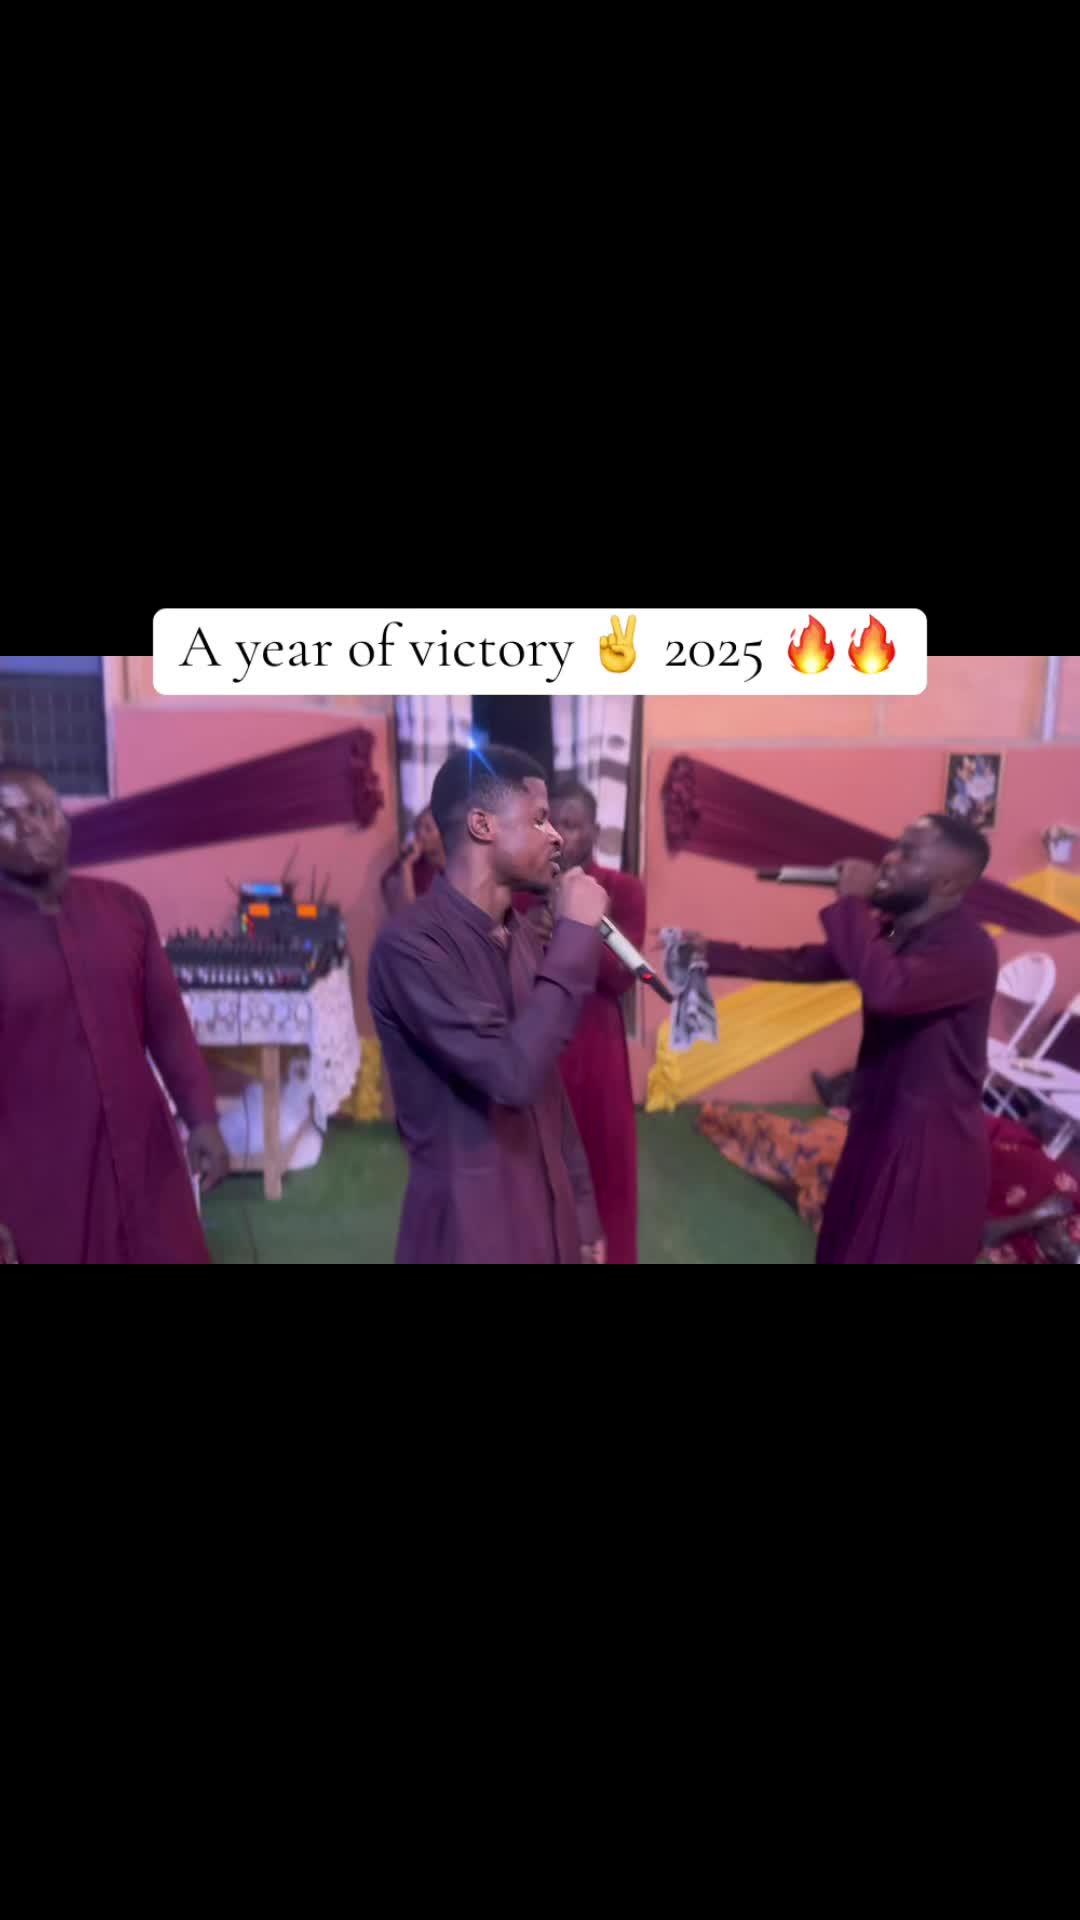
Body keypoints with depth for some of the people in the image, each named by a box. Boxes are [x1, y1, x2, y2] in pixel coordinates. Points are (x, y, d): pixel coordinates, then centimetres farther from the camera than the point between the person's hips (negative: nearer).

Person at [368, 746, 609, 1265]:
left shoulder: (524, 935, 7)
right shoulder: (410, 943, -19)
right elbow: (513, 1076, -28)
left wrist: (580, 1207, 14)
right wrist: (575, 935, -20)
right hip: (471, 1228, -7)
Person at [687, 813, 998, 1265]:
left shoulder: (969, 948, -23)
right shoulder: (889, 930, 5)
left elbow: (888, 988, -40)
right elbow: (804, 963, 11)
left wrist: (852, 903, -28)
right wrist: (712, 953, 3)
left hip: (932, 1142, -9)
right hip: (877, 1125, 9)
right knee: (843, 1250, 22)